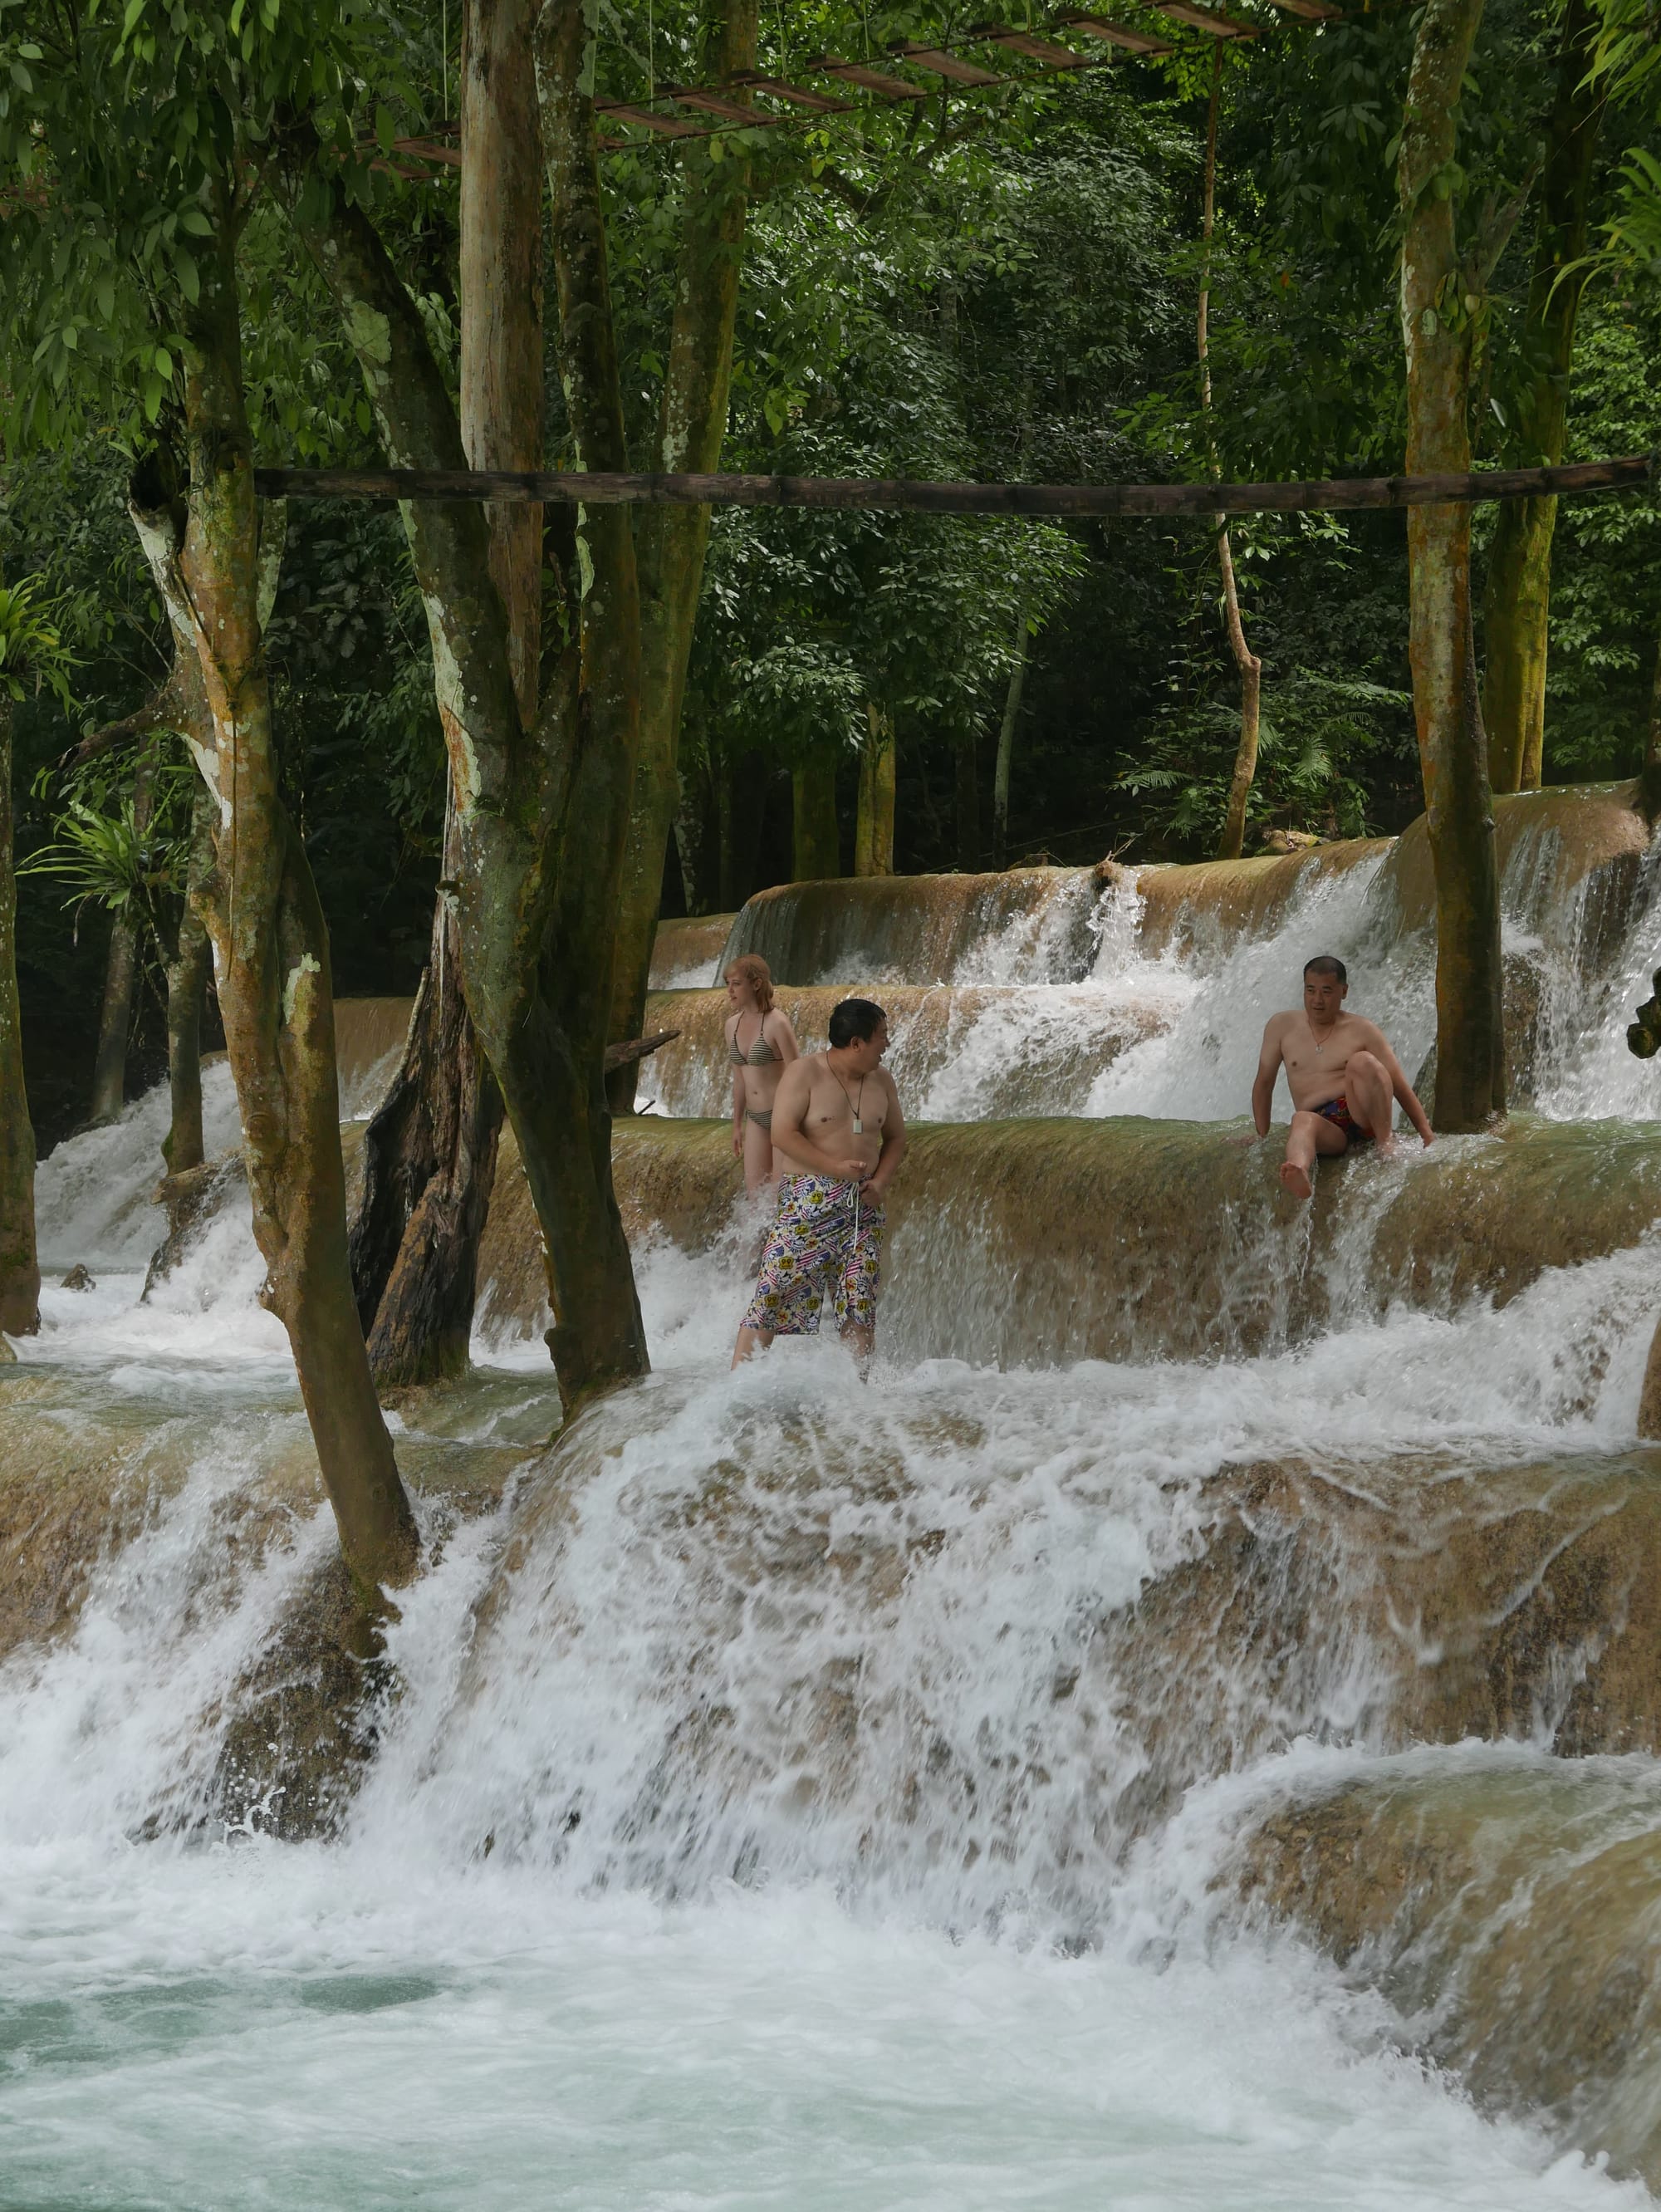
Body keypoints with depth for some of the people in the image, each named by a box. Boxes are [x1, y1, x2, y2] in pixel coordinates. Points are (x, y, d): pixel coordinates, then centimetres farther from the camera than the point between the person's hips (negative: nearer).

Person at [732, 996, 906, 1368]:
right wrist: (835, 1167, -20)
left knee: (860, 1302, 1)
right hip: (808, 1199, -5)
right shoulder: (804, 1073, -8)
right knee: (776, 1291, -9)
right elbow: (783, 1135, -14)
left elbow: (895, 1138, 18)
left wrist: (880, 1181, 0)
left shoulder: (881, 1080, 10)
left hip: (862, 1205, 5)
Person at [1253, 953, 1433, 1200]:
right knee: (1302, 1120, -38)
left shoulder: (1362, 1031, 8)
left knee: (1362, 1061, -28)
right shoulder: (1282, 1027, 13)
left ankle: (1386, 1143, -27)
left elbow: (1401, 1087, 5)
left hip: (1362, 1116, 0)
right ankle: (1301, 1179, -73)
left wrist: (1427, 1136, -5)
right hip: (1325, 1129, 0)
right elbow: (1264, 1084, 18)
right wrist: (1262, 1139, 13)